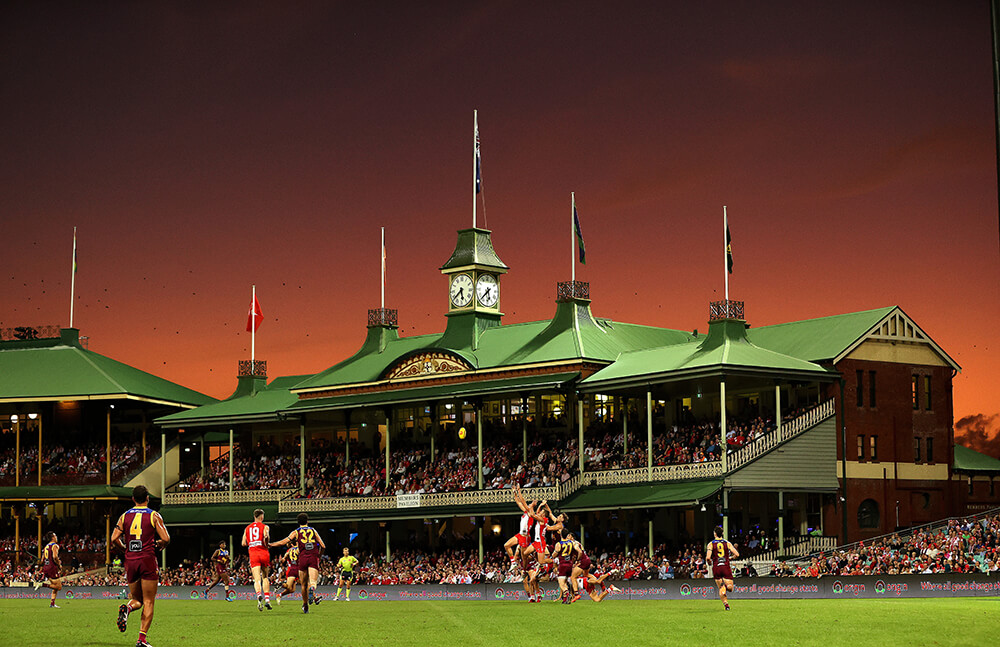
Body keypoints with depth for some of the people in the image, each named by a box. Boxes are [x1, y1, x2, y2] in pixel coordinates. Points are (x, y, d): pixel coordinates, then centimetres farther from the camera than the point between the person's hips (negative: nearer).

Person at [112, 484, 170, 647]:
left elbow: (114, 539, 0)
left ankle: (127, 608, -18)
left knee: (136, 599, 17)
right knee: (148, 602, 2)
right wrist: (158, 547, 11)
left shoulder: (125, 516, 8)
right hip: (148, 560, -3)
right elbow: (166, 539, -10)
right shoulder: (154, 516, -1)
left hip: (130, 561, 3)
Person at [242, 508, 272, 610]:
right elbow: (266, 537, -17)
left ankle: (259, 595, -38)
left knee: (257, 579, -10)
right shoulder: (264, 526, 3)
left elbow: (244, 543, 11)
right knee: (265, 577, 16)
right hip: (264, 553, -1)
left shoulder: (247, 528, 15)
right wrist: (266, 544, 0)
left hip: (253, 554, 1)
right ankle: (267, 599, 8)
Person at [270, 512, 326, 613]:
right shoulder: (313, 530, 17)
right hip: (314, 558, 0)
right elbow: (323, 546, 13)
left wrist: (270, 545, 12)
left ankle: (305, 606, 20)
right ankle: (312, 590, -46)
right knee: (313, 582, -11)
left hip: (303, 558, 0)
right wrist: (318, 555, 31)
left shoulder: (296, 532, 10)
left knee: (304, 584, 13)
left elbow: (283, 542, 1)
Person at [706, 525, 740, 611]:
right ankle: (726, 585, -30)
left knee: (720, 589, 10)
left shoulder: (711, 544, 1)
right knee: (730, 588, 4)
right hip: (726, 567, 0)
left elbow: (708, 557, -10)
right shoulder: (727, 543, 6)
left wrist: (709, 562, 12)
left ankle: (726, 604, -10)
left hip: (716, 568, 0)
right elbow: (736, 554, 0)